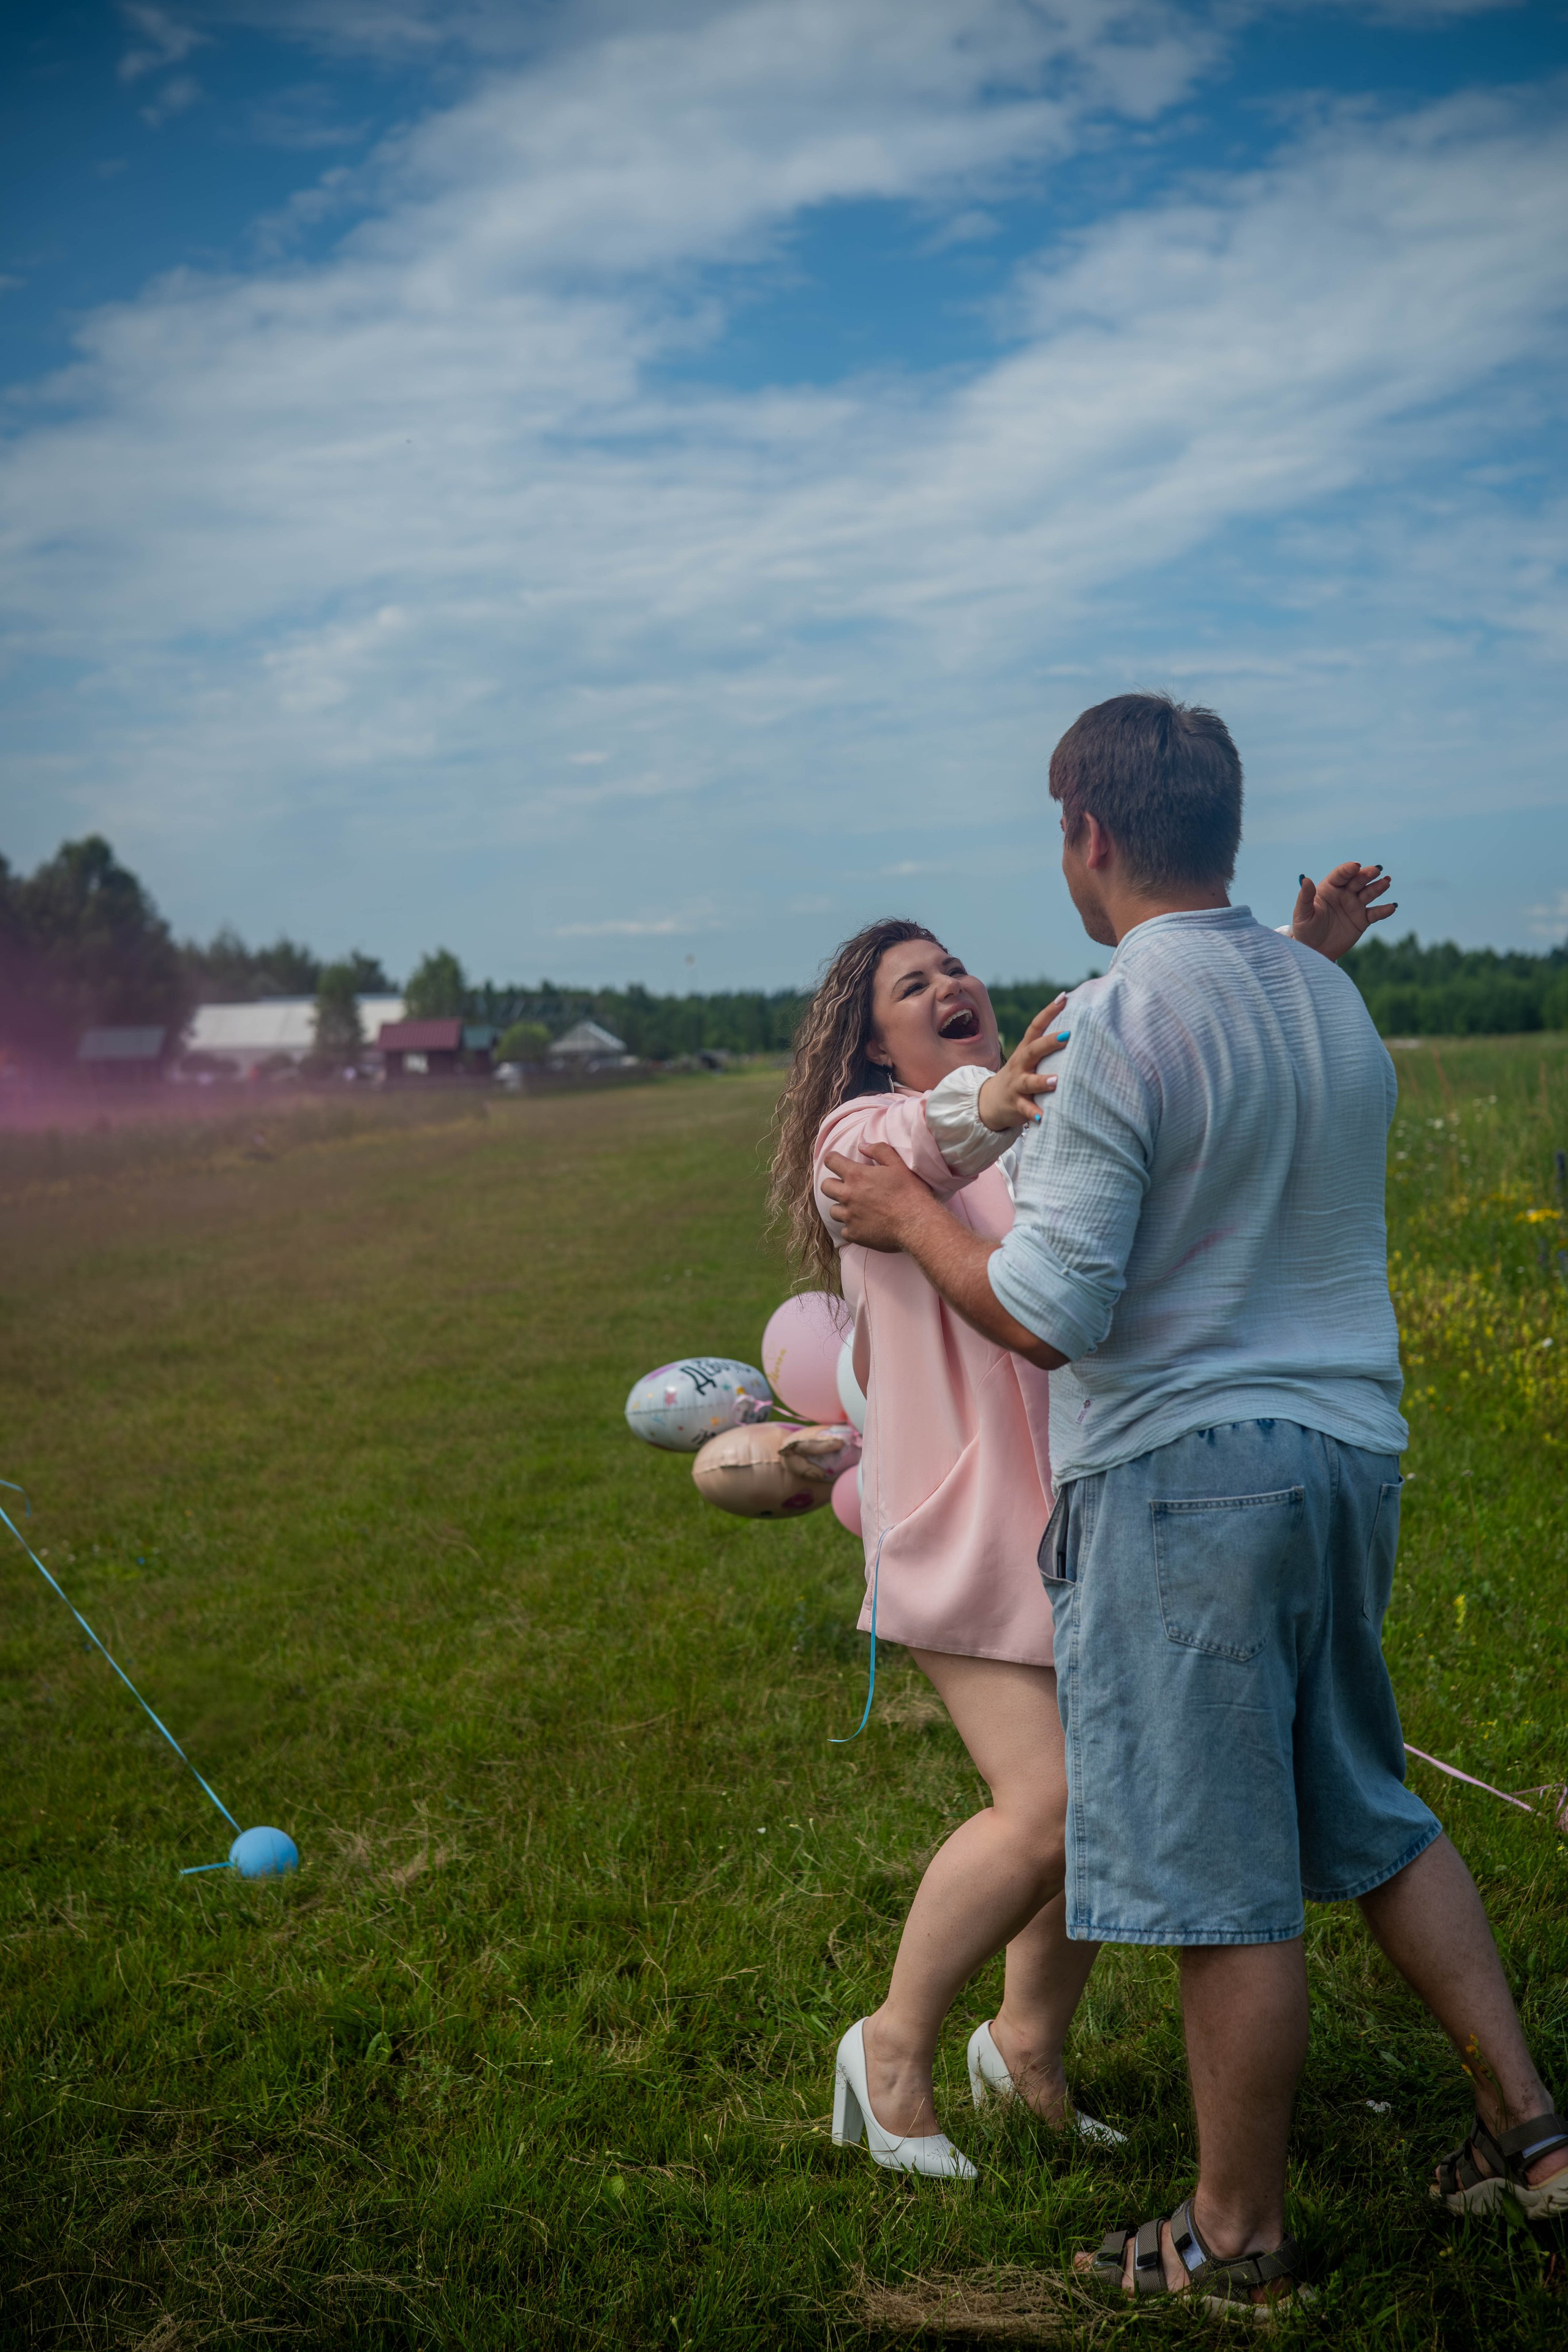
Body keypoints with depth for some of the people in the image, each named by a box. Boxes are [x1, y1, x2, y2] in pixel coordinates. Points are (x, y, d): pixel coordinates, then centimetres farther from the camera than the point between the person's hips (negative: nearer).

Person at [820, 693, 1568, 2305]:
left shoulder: (1119, 1023, -16)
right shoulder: (1334, 1000, 8)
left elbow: (1049, 1315, -18)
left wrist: (908, 1219, -1)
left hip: (1185, 1465, -8)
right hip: (1349, 1445, 8)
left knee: (1218, 1872, 4)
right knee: (1368, 1811, 23)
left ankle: (1236, 2236, 18)